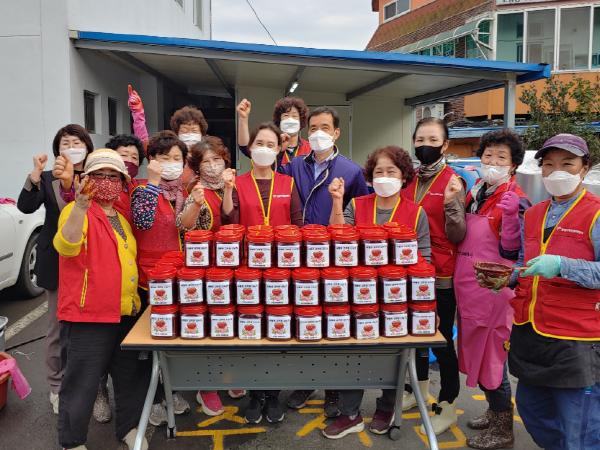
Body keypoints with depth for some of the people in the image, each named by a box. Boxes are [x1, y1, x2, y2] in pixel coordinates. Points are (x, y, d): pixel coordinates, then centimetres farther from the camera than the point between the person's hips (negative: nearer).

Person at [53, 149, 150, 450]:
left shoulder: (122, 218, 16)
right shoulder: (76, 211, -8)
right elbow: (66, 246, -29)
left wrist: (135, 297, 17)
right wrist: (81, 206, -42)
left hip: (126, 312, 8)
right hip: (88, 313, -8)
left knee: (132, 375, 16)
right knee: (82, 382, 1)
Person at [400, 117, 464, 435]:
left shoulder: (453, 182, -10)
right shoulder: (409, 180, 6)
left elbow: (457, 236, -16)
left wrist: (452, 203, -29)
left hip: (440, 276, -6)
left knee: (441, 339, 3)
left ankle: (447, 406, 21)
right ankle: (419, 388, 40)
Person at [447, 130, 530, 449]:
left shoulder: (515, 200, -13)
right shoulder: (475, 194, 9)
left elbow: (511, 252, -19)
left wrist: (510, 214, -30)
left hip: (493, 290, -8)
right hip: (468, 288, 8)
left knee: (492, 357, 3)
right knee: (476, 351, 19)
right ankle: (495, 412, 39)